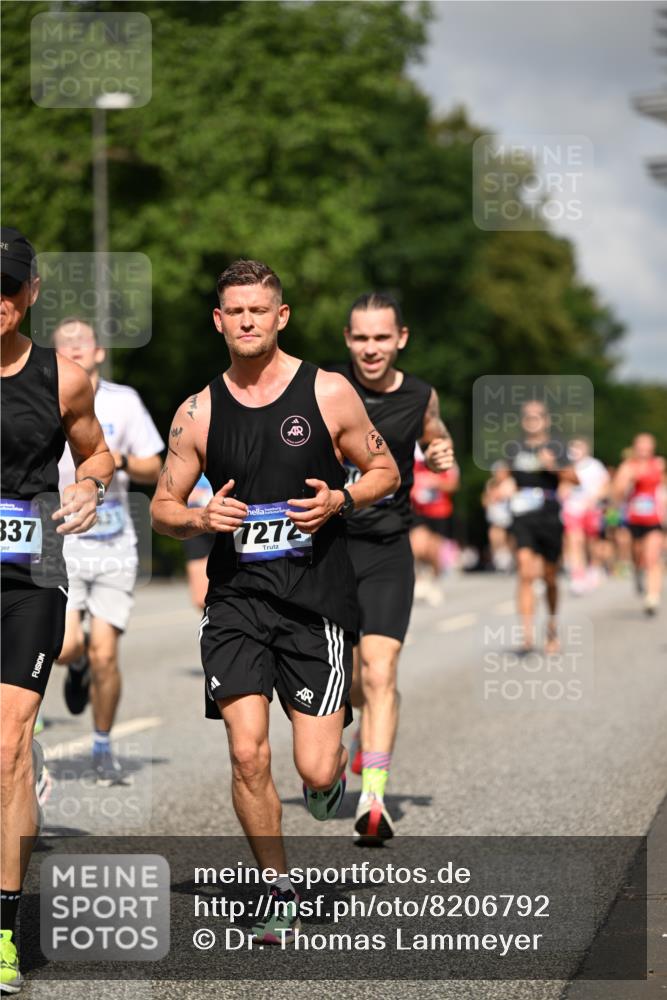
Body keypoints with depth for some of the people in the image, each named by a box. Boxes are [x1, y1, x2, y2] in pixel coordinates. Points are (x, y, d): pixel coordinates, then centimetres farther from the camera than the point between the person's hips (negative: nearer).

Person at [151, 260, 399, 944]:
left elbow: (385, 472, 10)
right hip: (236, 598, 2)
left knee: (316, 770, -7)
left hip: (315, 600, -1)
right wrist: (202, 519, -11)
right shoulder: (197, 413, 4)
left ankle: (332, 773, 33)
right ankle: (280, 895, 9)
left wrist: (339, 500, -10)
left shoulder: (328, 394, 0)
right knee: (247, 754, -9)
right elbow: (163, 508, 11)